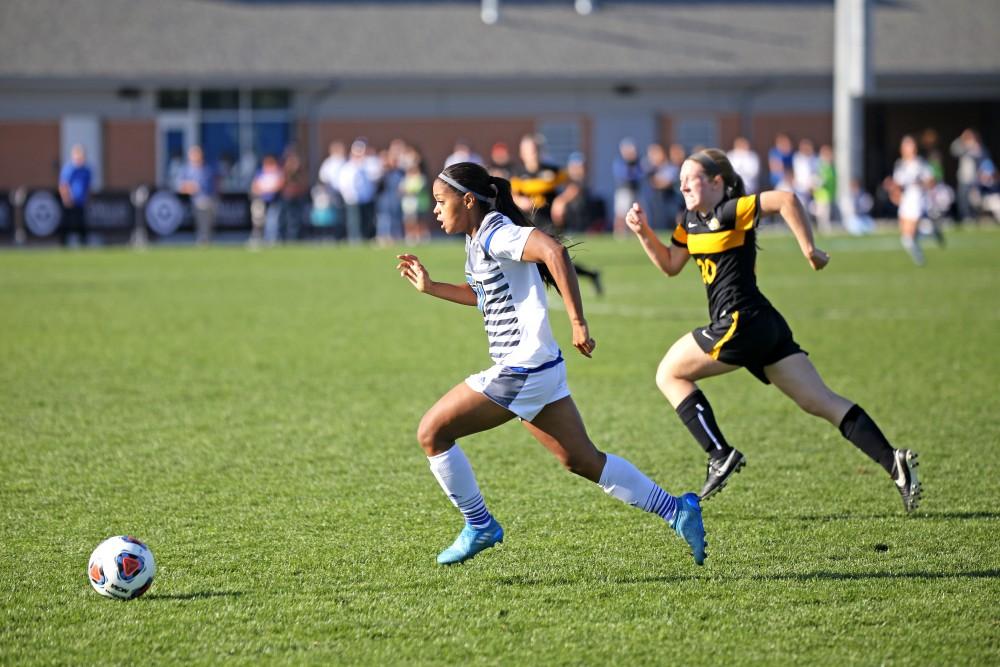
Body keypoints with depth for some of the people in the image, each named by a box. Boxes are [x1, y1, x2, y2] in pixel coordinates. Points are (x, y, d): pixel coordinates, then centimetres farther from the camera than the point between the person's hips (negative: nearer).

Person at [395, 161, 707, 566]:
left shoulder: (495, 234, -15)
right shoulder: (477, 241, 15)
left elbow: (554, 251, -32)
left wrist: (577, 322, -33)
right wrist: (430, 287, 23)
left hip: (520, 371, -10)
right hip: (539, 368, 10)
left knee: (432, 433, -3)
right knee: (582, 460, 12)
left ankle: (479, 525, 9)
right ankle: (677, 512, 13)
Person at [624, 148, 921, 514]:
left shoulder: (730, 212, -10)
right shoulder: (692, 222, 16)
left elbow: (786, 200, -22)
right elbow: (670, 265, 28)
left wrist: (809, 250, -18)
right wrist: (643, 232, 16)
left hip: (741, 322, -9)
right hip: (766, 328, 9)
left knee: (669, 374, 7)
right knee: (822, 402, 2)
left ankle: (721, 455, 0)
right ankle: (893, 461, -8)